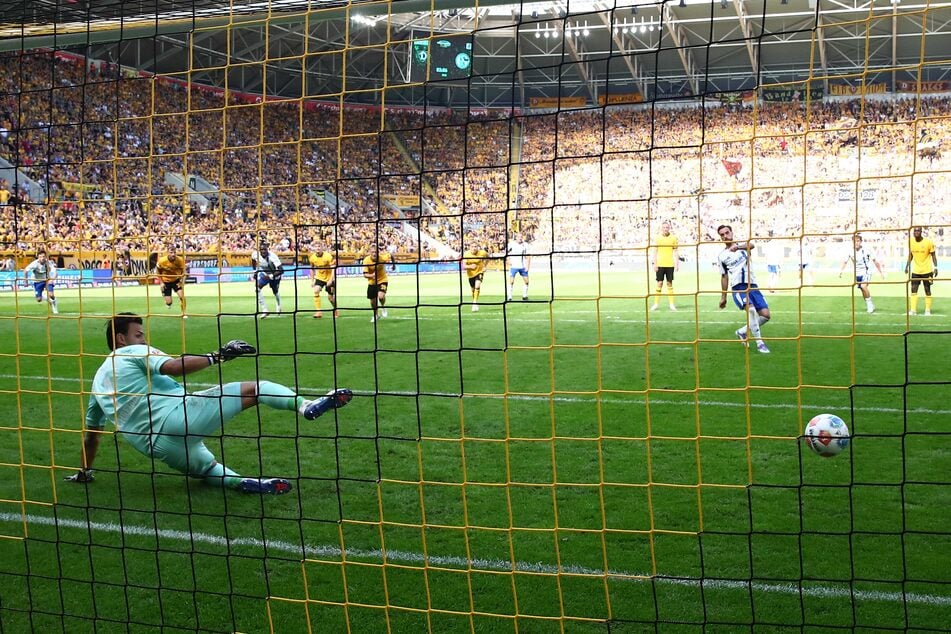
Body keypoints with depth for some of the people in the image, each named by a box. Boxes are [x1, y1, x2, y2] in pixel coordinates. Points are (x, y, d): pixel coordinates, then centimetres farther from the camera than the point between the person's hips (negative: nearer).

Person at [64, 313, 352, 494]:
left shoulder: (98, 381, 25)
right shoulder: (135, 352, 5)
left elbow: (91, 433, 32)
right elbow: (173, 367, -16)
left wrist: (85, 471, 44)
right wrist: (217, 356, -14)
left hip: (160, 447, 7)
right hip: (176, 416, -7)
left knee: (208, 467, 29)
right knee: (253, 388, -6)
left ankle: (241, 482, -5)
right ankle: (304, 405, -31)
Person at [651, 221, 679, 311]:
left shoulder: (673, 238, 3)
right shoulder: (658, 238, 2)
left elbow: (675, 252, 7)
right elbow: (655, 252, 4)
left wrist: (676, 264, 1)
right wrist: (655, 264, -2)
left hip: (670, 264, 1)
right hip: (660, 264, 0)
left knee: (670, 284, 4)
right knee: (659, 283, 0)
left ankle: (671, 304, 8)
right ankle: (656, 304, 5)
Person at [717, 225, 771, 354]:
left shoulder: (743, 245, 7)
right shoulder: (722, 256, 10)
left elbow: (751, 245, -20)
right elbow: (724, 276, 19)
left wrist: (737, 247, -42)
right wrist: (723, 296, 17)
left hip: (752, 285, 2)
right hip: (738, 287, -2)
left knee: (765, 315, -5)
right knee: (751, 309, -28)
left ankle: (742, 332, 16)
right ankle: (759, 342, -21)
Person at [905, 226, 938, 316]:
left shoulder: (928, 242, -12)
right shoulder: (911, 241, -2)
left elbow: (933, 255, -4)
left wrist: (935, 267, -12)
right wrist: (907, 266, 7)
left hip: (927, 271, -3)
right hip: (915, 270, 3)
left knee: (927, 290, 4)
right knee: (913, 290, -4)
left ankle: (928, 310, 12)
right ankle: (913, 310, -3)